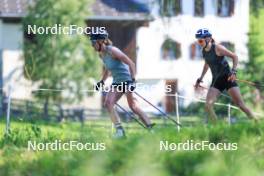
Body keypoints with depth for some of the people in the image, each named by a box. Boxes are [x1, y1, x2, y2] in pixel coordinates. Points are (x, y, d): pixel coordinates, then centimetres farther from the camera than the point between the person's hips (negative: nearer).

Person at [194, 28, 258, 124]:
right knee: (208, 106, -12)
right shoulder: (204, 51, 5)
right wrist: (200, 78, 22)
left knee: (241, 105, -10)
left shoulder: (217, 48, -14)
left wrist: (233, 71, -24)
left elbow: (234, 56, -12)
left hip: (228, 78, -6)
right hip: (216, 80, 6)